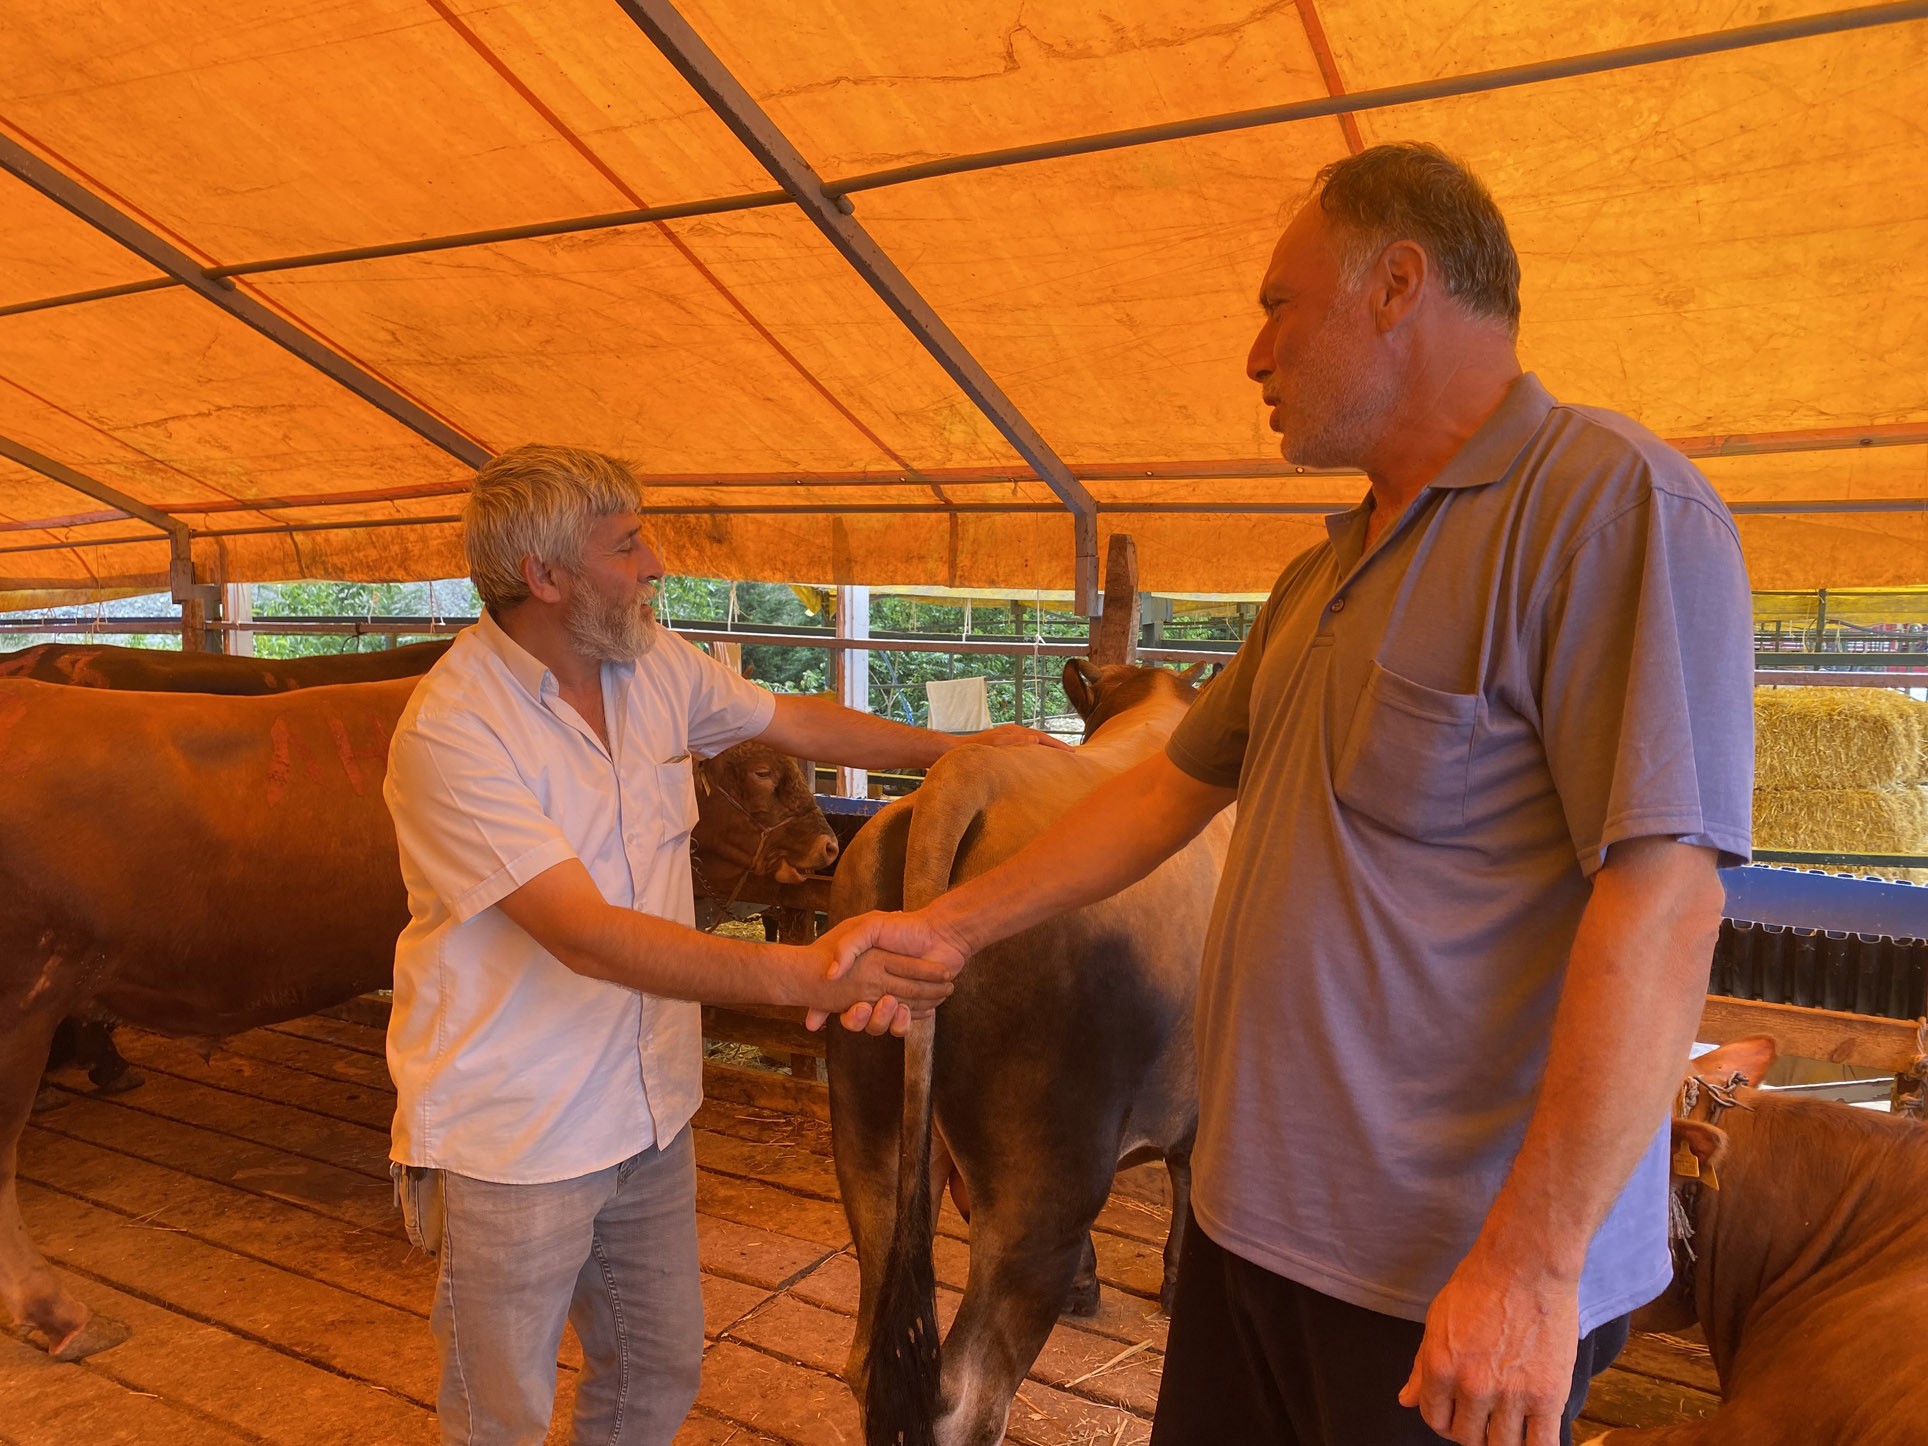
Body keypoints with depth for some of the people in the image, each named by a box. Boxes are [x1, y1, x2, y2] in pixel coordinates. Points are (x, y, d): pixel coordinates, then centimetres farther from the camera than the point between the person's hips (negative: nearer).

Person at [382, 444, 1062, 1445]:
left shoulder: (656, 665, -1)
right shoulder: (453, 729, -23)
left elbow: (797, 722, 14)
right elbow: (591, 938, -30)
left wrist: (959, 750, 18)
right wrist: (800, 975, -38)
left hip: (649, 1116, 6)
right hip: (510, 1145, -6)